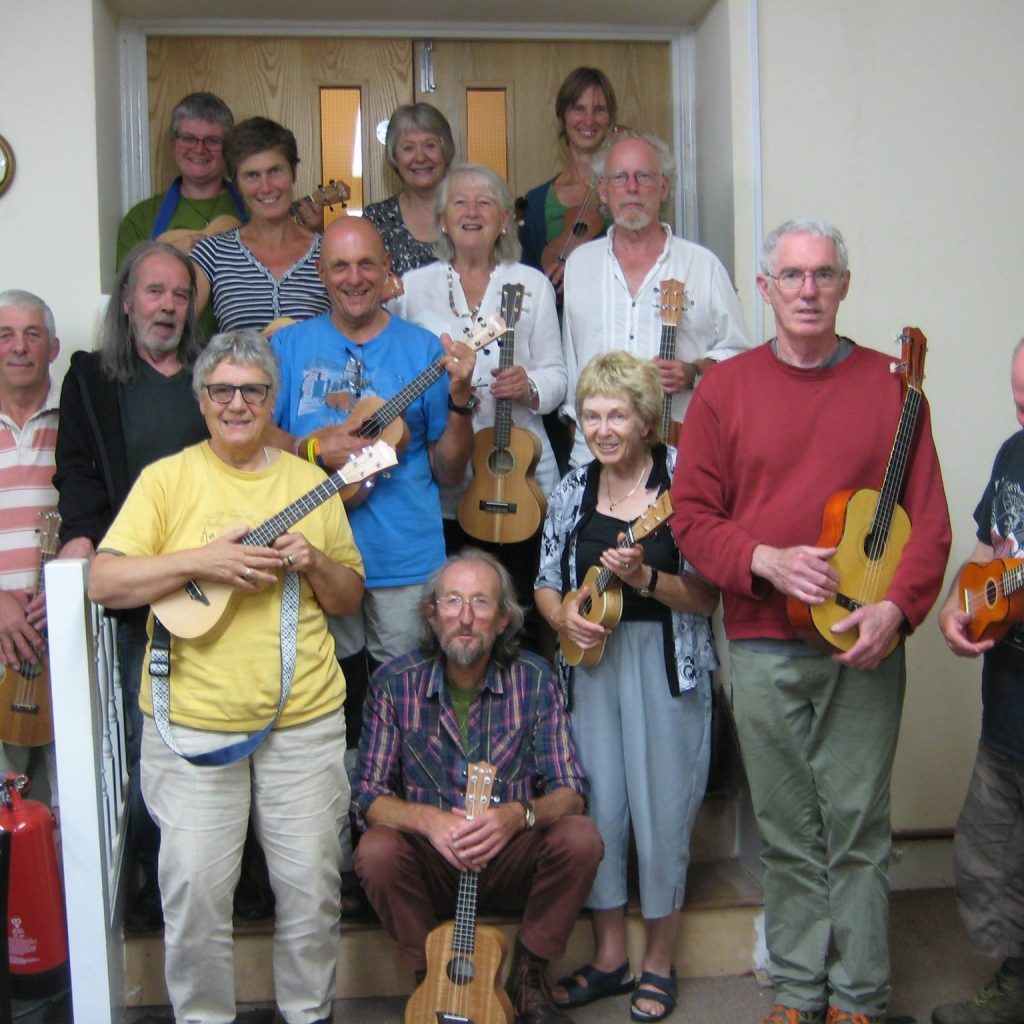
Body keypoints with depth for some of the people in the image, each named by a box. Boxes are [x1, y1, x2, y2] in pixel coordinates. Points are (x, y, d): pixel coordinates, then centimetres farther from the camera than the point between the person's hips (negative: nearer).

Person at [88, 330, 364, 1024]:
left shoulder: (307, 481, 9)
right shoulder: (168, 478, 1)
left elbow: (351, 599, 13)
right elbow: (104, 582, -7)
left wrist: (313, 563, -8)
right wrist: (202, 560, -17)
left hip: (304, 717, 2)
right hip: (191, 717, -2)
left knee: (311, 884, 8)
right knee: (196, 888, 2)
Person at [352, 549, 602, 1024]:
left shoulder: (534, 679, -7)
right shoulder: (395, 682, -7)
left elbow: (570, 792, -9)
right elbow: (369, 794, -8)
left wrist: (518, 815, -31)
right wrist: (427, 819, -29)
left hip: (513, 859, 1)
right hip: (430, 864, 0)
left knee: (581, 837, -26)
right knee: (375, 851, -29)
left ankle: (527, 976, -2)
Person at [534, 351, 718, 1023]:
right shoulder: (574, 491, 7)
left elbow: (708, 597, -10)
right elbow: (547, 584, 13)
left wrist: (645, 577, -25)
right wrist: (565, 619, -7)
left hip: (666, 663, -4)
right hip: (592, 660, 4)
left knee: (662, 808, 4)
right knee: (598, 806, 10)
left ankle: (659, 963, 23)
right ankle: (610, 955, 28)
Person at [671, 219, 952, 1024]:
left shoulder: (889, 383, 4)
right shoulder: (726, 388, 5)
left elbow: (928, 518, 0)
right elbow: (693, 517, 2)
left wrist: (896, 606, -14)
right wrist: (767, 560, -14)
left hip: (865, 647, 0)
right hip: (763, 647, 1)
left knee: (858, 826, 5)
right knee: (788, 832, 10)